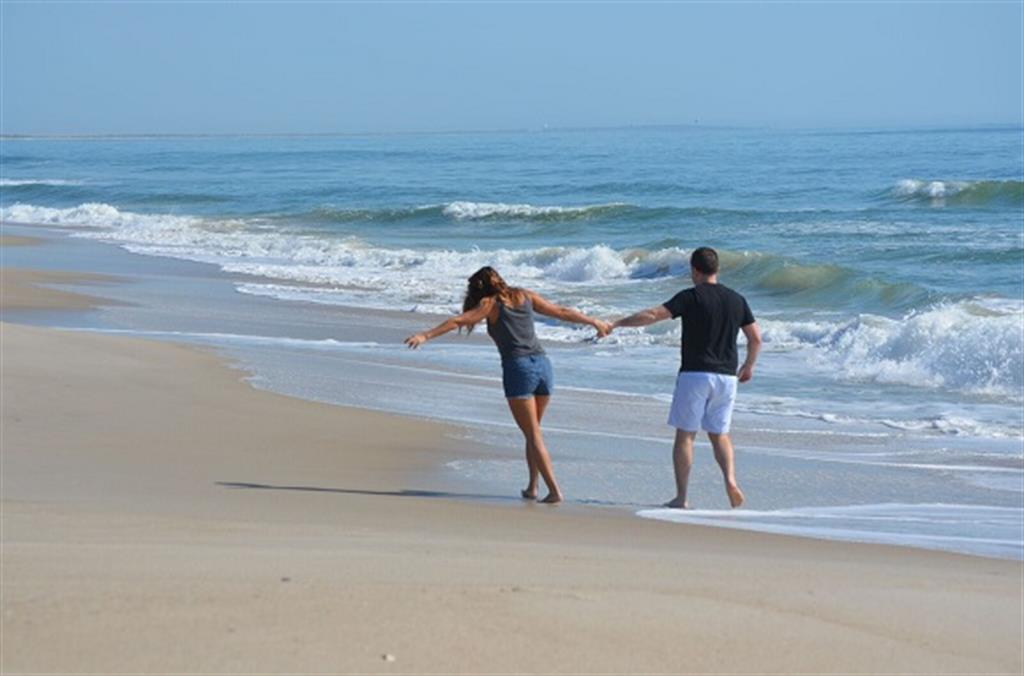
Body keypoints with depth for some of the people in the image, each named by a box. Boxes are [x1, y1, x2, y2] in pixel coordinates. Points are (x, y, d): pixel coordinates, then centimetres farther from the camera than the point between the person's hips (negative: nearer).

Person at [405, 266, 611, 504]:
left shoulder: (490, 304, 4)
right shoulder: (526, 296, 17)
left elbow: (458, 321, -7)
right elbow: (563, 312, 24)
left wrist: (426, 335, -9)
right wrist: (594, 322, 36)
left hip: (518, 369, -5)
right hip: (543, 365, 5)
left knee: (533, 435, 0)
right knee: (533, 431, 21)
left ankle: (554, 490, -7)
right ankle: (532, 486, 20)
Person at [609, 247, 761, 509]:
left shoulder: (691, 297, -8)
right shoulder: (736, 300, 8)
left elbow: (653, 315, -14)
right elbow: (755, 338, 10)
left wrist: (618, 323, -6)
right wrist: (748, 366, 26)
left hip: (695, 373, -4)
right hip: (726, 376, 4)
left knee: (685, 435, 3)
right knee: (719, 434, 16)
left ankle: (681, 497, 2)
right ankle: (730, 480, -7)